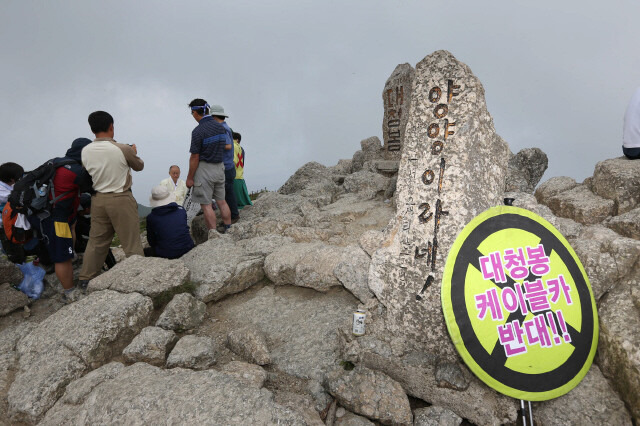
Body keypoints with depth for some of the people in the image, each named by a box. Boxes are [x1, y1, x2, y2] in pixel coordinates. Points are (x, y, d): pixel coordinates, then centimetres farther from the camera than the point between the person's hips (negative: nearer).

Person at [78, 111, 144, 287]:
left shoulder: (85, 151, -2)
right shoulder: (123, 149, -15)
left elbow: (87, 173, 10)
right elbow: (139, 166, 1)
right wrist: (134, 153, 22)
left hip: (98, 199, 5)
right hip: (121, 199, -5)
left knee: (96, 240, 17)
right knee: (131, 241, 3)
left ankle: (86, 278, 26)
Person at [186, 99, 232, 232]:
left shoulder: (198, 131, -17)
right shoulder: (220, 127, 6)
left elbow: (195, 157, -15)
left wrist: (189, 178, -8)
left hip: (204, 168, -7)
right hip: (220, 167, 7)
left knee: (206, 205, 0)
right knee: (221, 201, 15)